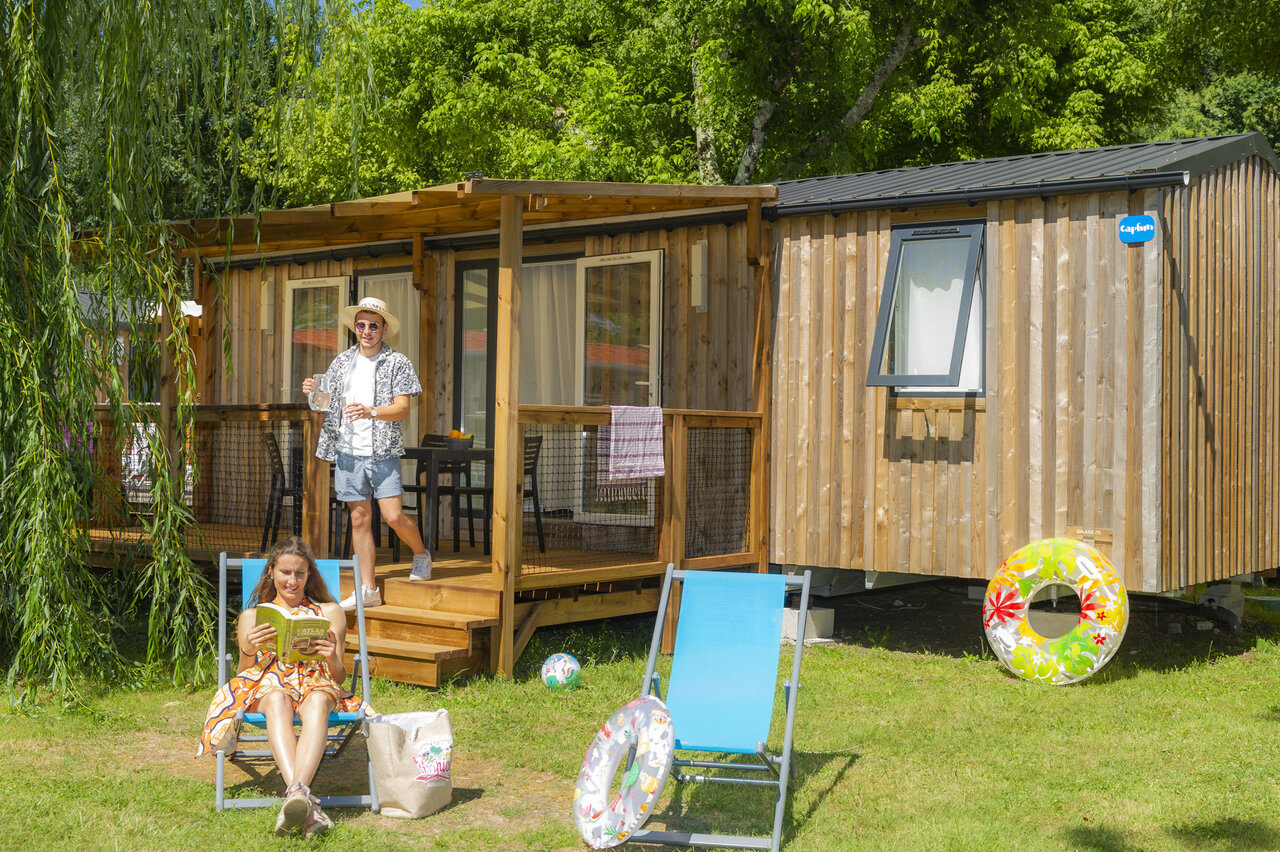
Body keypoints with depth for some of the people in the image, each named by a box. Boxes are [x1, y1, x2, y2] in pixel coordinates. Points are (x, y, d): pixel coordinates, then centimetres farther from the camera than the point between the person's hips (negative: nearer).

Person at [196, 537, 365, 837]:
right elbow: (244, 674, 15)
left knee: (319, 701, -41)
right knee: (278, 700, -41)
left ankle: (295, 795, -61)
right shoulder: (252, 616, 23)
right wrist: (248, 651, -9)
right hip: (266, 686, 0)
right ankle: (304, 801, -61)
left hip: (316, 685, 0)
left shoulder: (329, 612, 22)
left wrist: (332, 657, -9)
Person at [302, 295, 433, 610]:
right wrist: (313, 391, -1)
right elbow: (329, 400, 21)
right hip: (348, 453, 4)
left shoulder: (397, 363, -1)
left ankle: (421, 554, 20)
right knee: (360, 519, 5)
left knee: (393, 516, -10)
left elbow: (402, 409, -10)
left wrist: (370, 412, -27)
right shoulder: (342, 361, 12)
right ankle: (368, 589, 11)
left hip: (383, 453, -4)